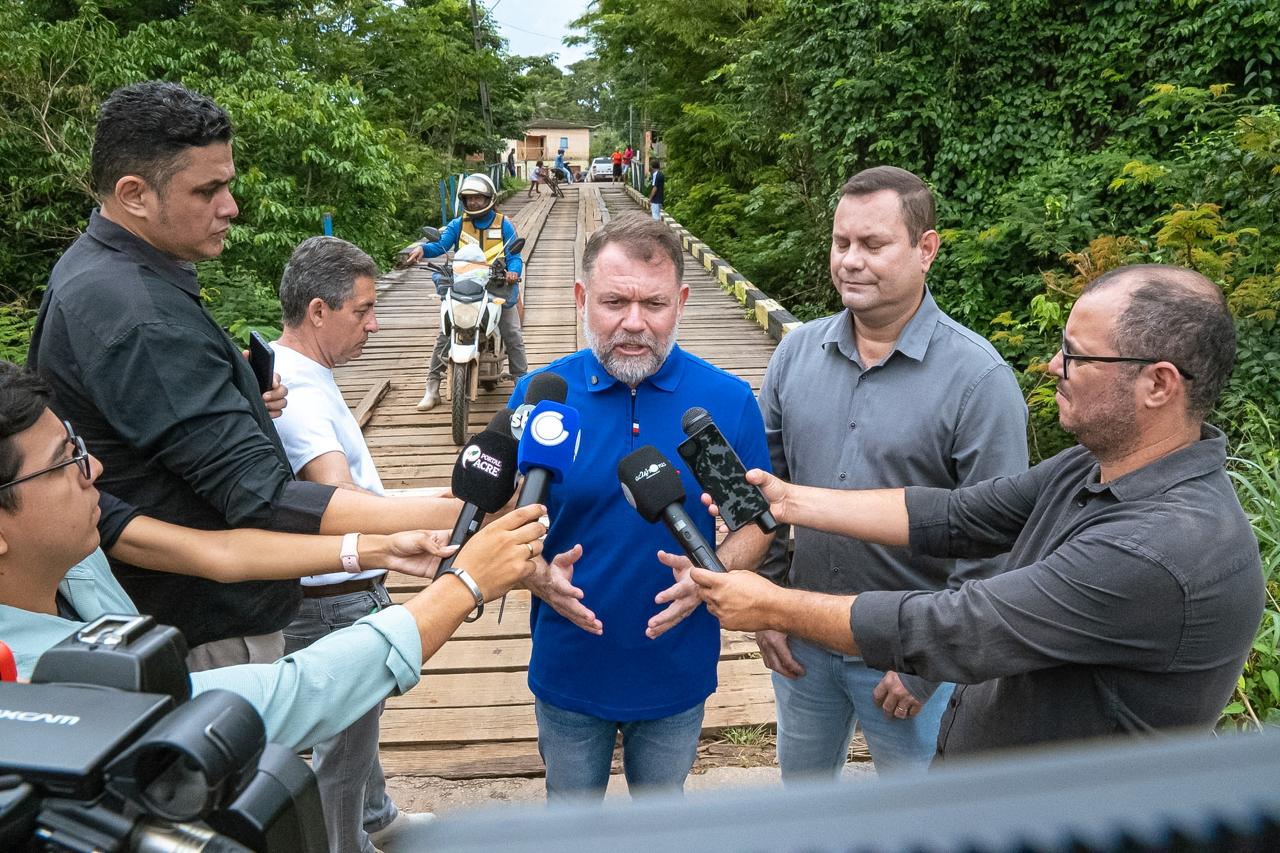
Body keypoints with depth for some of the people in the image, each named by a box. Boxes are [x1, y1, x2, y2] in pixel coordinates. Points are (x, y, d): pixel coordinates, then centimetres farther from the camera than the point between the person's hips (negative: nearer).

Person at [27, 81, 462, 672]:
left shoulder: (92, 270, 6)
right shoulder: (139, 321, -28)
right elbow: (260, 498, -33)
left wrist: (244, 399, 3)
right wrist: (450, 519, -38)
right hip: (206, 634, -10)